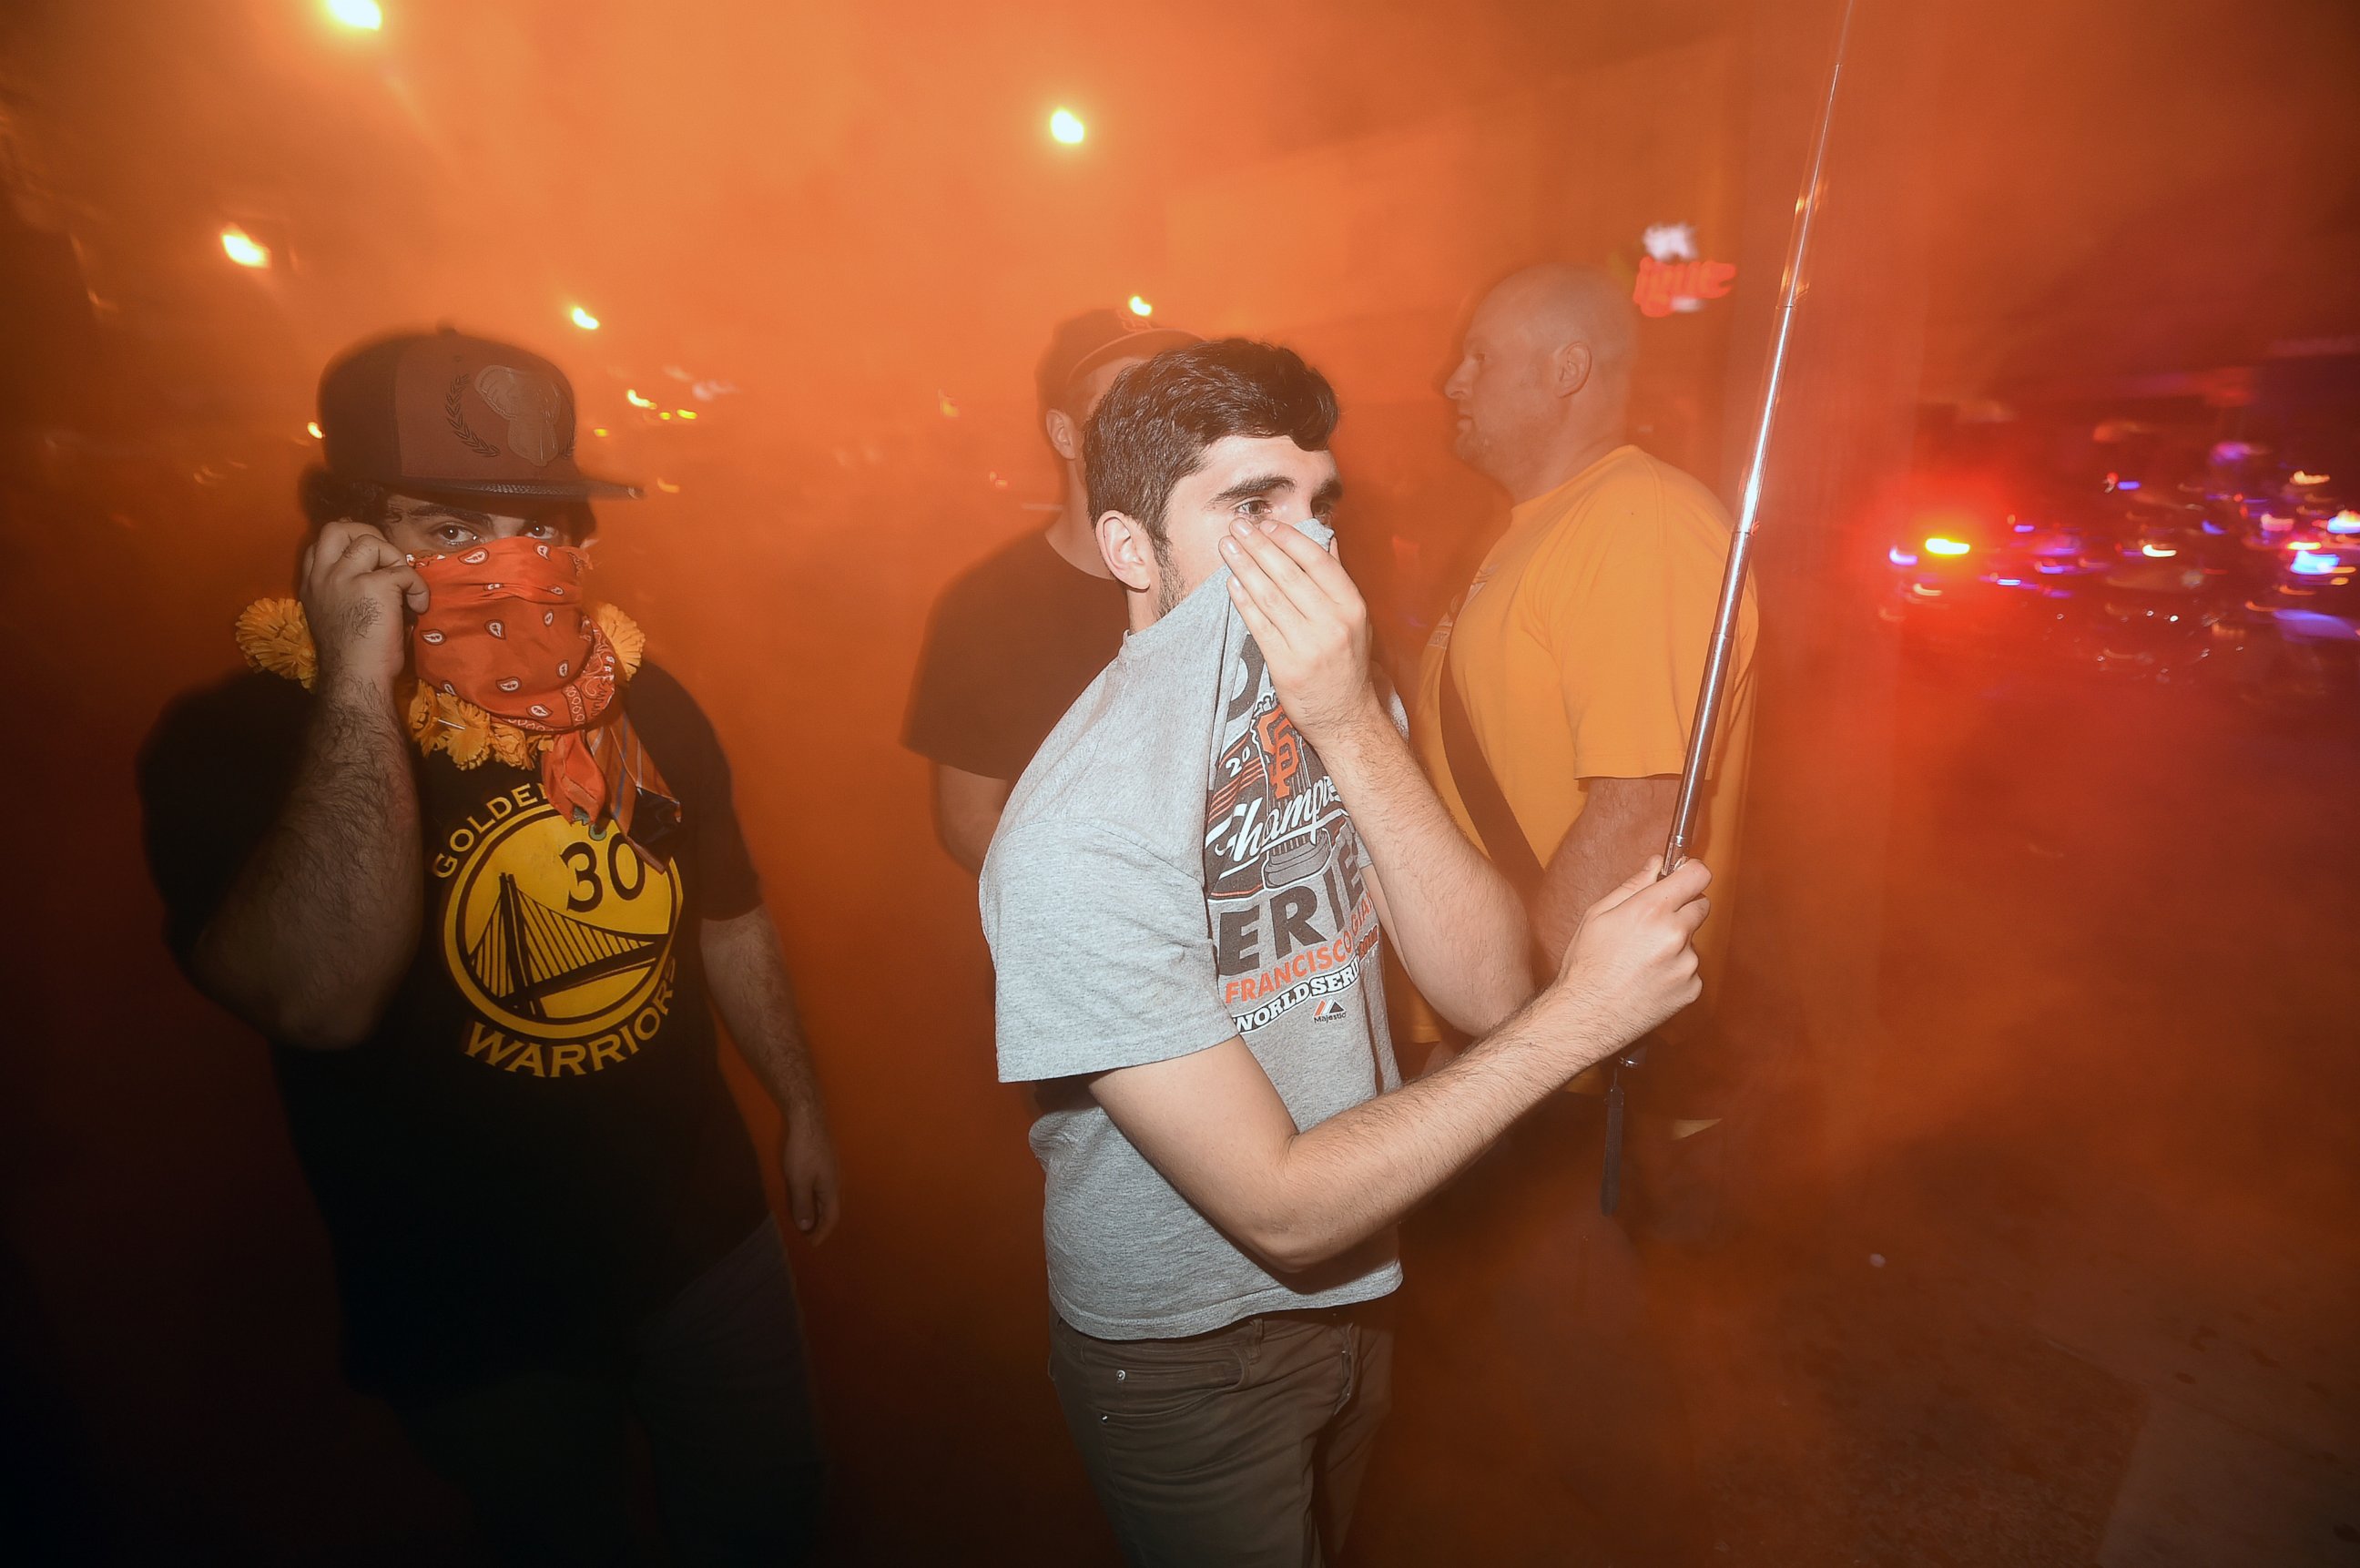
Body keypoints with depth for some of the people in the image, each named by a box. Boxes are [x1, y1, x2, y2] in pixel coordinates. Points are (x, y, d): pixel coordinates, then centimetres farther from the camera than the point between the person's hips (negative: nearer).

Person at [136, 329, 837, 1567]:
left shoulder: (640, 701, -4)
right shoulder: (238, 740, -16)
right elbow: (317, 1000, -34)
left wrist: (802, 1106, 12)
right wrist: (361, 686, -33)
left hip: (705, 1235, 4)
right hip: (470, 1313, -3)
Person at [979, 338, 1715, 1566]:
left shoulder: (1334, 699, -10)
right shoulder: (1079, 838, -31)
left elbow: (1486, 990, -19)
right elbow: (1283, 1208, -29)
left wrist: (1352, 728, -32)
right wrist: (1582, 1014, -29)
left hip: (1350, 1289, 6)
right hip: (1182, 1360, -6)